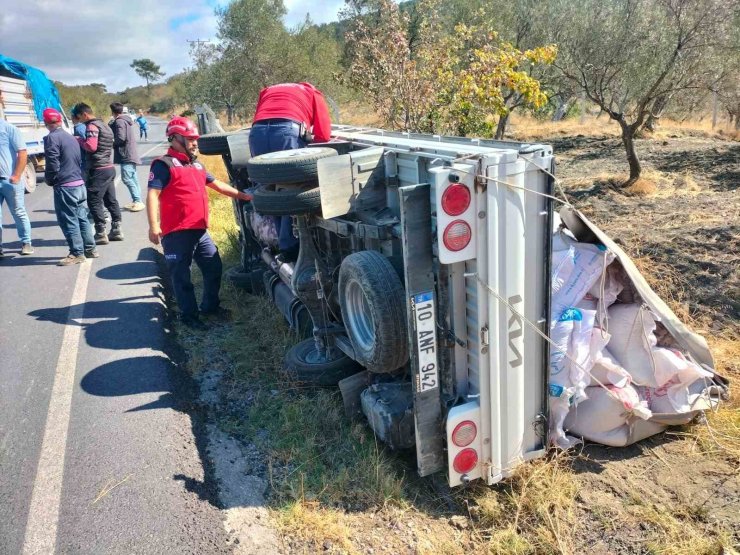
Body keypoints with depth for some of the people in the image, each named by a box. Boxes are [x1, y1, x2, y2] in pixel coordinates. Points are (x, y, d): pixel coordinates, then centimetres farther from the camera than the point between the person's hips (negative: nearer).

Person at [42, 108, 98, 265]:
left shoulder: (51, 138, -11)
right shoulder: (71, 137, 14)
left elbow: (52, 164, -15)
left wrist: (49, 180, 1)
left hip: (65, 186, -8)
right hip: (80, 184, 8)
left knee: (68, 221, -1)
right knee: (82, 218, 15)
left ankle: (77, 254, 2)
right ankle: (90, 249, 20)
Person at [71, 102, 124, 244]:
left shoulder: (92, 126, -11)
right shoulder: (103, 125, 19)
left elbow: (91, 146, -22)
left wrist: (79, 140, -6)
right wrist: (82, 141, 12)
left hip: (98, 170, -9)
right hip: (109, 167, 10)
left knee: (94, 201, -4)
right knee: (111, 200, 12)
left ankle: (101, 234, -2)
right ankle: (116, 230, 17)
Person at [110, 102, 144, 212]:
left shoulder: (119, 121, -13)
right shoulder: (126, 120, 17)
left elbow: (120, 138, -21)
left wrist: (112, 142, -3)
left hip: (126, 154, -10)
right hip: (131, 153, 10)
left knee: (127, 178, -11)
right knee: (133, 178, 10)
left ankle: (138, 201, -14)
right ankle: (136, 201, 13)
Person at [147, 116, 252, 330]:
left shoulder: (196, 165, 20)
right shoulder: (164, 165, -7)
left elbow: (217, 185, 30)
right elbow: (152, 195, -15)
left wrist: (242, 195, 28)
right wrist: (154, 226, -24)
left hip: (200, 231, 8)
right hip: (176, 233, -8)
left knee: (214, 267, 14)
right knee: (182, 276, 1)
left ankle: (210, 305, 31)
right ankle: (189, 315, 12)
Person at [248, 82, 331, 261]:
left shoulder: (267, 91, 40)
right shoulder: (313, 94, 29)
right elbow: (324, 135, 16)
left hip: (257, 132, 4)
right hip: (288, 130, -4)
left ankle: (285, 244, 18)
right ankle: (289, 246, 4)